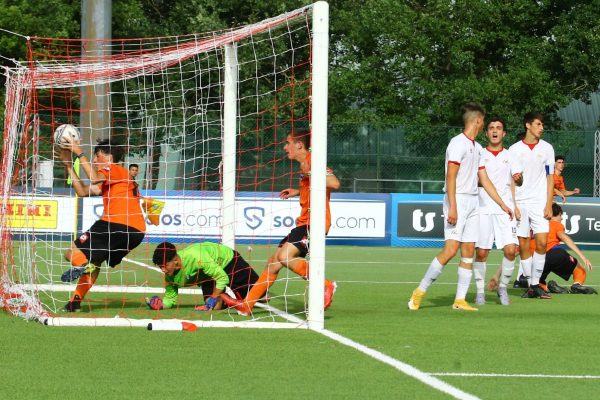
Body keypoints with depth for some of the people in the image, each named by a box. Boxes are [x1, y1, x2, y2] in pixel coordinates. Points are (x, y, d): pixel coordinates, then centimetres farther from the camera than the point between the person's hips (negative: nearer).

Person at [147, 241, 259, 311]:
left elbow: (222, 278, -36)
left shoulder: (195, 257, -45)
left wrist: (211, 303, -35)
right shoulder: (170, 274, -24)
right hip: (209, 274, 5)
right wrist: (161, 304, -34)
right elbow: (170, 298, -11)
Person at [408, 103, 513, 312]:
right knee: (450, 249, -15)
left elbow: (484, 179, 22)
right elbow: (451, 177, -15)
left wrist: (502, 204, 21)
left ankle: (460, 300, 2)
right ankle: (419, 292, -7)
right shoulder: (458, 143, -9)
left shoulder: (477, 148, 17)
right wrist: (452, 207, -22)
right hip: (458, 200, -8)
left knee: (468, 251, 2)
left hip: (473, 201, 8)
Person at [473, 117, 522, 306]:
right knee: (481, 253, -3)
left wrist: (518, 178, -21)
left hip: (505, 210, 1)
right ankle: (480, 292, 9)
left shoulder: (510, 157, 13)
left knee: (510, 250, -11)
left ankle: (502, 287, 7)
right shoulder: (479, 155, 10)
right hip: (482, 210, -1)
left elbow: (519, 180, 3)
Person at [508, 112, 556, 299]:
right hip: (520, 203, 0)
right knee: (523, 245, -1)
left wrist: (549, 205, -2)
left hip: (540, 203, 0)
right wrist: (513, 206, -5)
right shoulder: (515, 149, 3)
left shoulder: (546, 148, 6)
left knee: (541, 242, -11)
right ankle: (530, 285, 6)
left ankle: (536, 284, -3)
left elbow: (550, 178, 7)